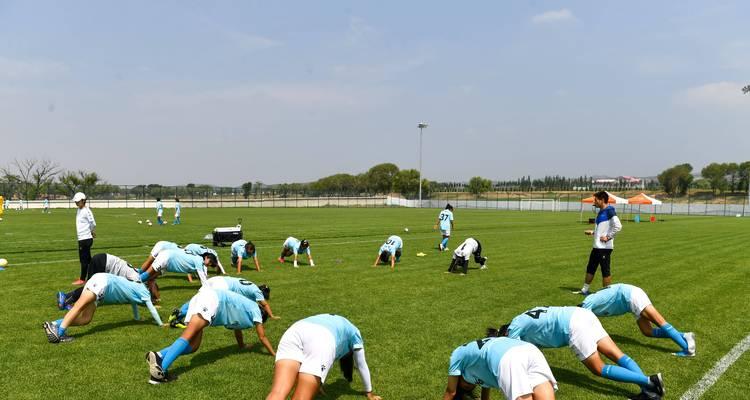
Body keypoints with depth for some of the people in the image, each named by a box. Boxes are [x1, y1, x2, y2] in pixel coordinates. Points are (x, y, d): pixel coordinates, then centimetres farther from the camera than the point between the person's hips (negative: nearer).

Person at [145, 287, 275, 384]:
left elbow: (237, 327, 57)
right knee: (188, 336, -24)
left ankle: (159, 356, -21)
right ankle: (161, 368, -41)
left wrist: (243, 346, 74)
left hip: (200, 298, 8)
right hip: (212, 299, -8)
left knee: (193, 346, -2)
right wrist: (274, 354, 31)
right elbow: (262, 337, 20)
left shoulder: (243, 310, 38)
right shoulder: (255, 309, 18)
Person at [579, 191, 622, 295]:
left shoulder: (609, 211, -13)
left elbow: (618, 226, -22)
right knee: (590, 268, 16)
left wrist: (608, 237, -19)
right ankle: (585, 289, 26)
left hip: (605, 247, -10)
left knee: (605, 270, -1)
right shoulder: (600, 212, 15)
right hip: (597, 246, 10)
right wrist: (592, 232, 15)